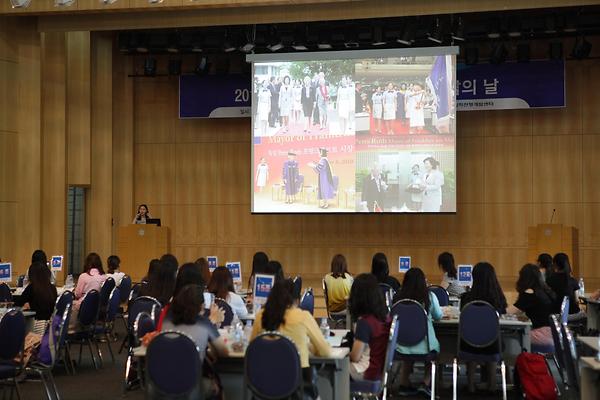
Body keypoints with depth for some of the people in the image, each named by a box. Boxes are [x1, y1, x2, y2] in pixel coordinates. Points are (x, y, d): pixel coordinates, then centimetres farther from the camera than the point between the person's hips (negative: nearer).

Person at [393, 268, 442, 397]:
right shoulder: (430, 296, -8)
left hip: (402, 346, 2)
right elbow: (438, 316, 9)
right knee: (435, 347, 30)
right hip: (424, 346, -1)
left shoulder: (398, 297, -6)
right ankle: (426, 383, 20)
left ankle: (405, 385, 38)